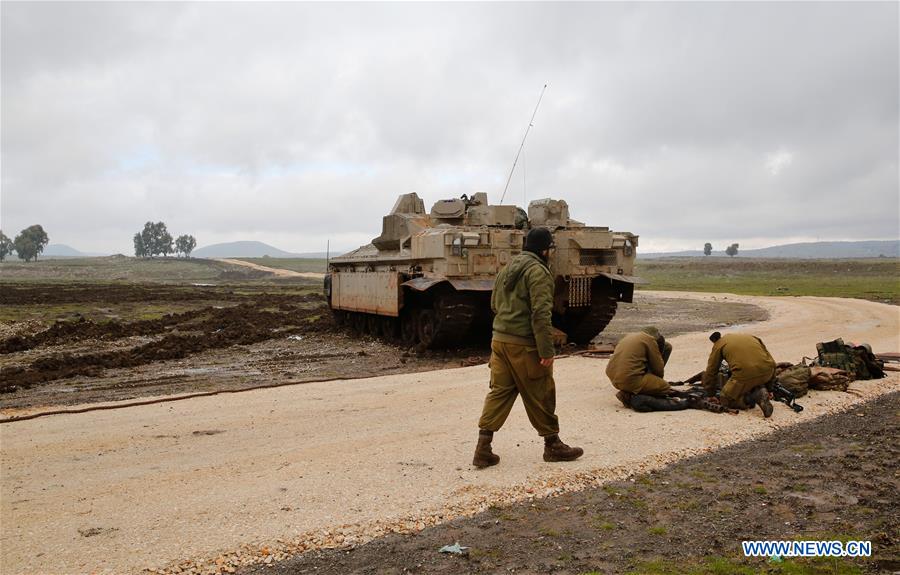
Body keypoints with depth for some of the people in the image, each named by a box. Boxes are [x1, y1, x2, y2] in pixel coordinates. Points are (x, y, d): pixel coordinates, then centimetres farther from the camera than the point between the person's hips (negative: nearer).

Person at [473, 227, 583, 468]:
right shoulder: (538, 271, -13)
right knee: (541, 396, 7)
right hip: (525, 344, -8)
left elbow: (494, 304, 21)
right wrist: (547, 351, -19)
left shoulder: (507, 268, 15)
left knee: (499, 391, 9)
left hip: (499, 339, 8)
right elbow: (540, 314, -20)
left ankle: (483, 448, 4)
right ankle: (552, 445, 22)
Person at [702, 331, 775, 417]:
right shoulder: (751, 337, 32)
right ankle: (759, 390, 5)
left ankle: (755, 397, -9)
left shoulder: (719, 344, 19)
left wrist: (710, 394, 30)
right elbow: (769, 357, 29)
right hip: (768, 370, 5)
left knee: (725, 399, 13)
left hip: (745, 372, -5)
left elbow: (711, 371, 19)